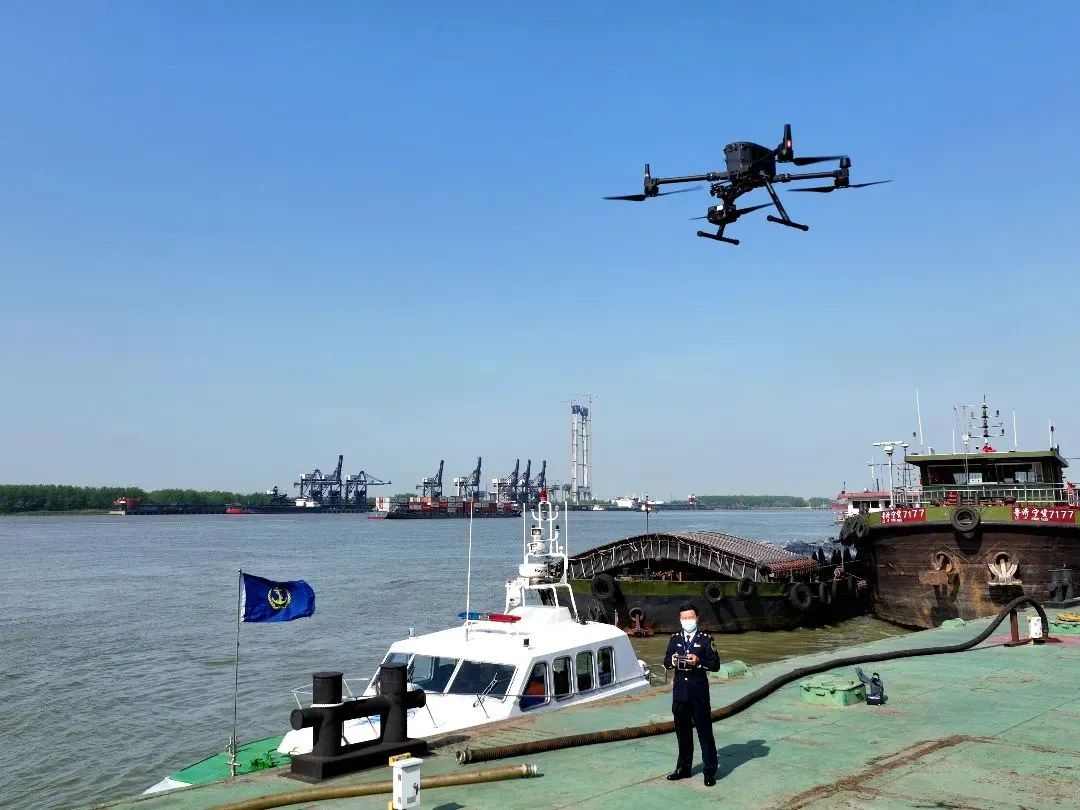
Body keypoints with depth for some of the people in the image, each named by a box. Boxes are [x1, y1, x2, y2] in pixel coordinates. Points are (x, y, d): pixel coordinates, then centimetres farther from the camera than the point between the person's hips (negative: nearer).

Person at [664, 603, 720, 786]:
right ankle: (683, 768, 26)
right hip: (680, 691, 4)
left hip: (699, 692, -4)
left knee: (705, 731, 1)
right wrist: (672, 661, -10)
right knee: (682, 731, 13)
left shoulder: (706, 639, -3)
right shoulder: (675, 639, 9)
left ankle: (710, 771, 9)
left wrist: (699, 662, -22)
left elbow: (715, 665, -6)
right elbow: (666, 662, 12)